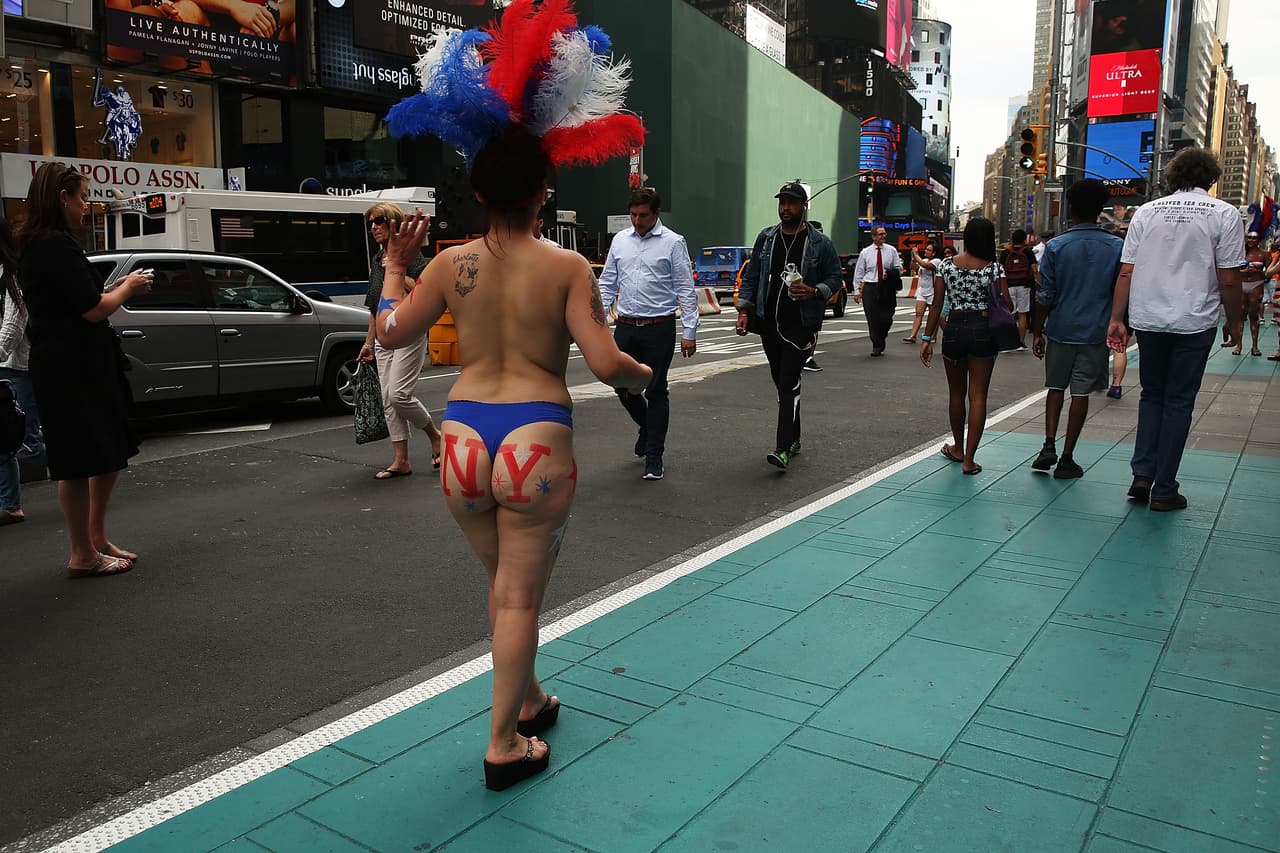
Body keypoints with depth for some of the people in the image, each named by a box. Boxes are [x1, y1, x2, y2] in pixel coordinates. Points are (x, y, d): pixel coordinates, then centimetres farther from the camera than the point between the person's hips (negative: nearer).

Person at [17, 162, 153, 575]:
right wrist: (128, 288, -2)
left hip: (64, 366, 10)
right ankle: (83, 556, 11)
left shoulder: (33, 246, 15)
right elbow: (93, 310, -19)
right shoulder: (58, 245, -17)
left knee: (110, 452, 18)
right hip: (74, 368, -10)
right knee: (82, 461, -1)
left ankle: (97, 540, 28)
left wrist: (114, 287, 10)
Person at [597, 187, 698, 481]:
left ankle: (654, 456, 12)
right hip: (626, 327, 4)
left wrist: (689, 332, -10)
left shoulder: (673, 242, -4)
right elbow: (607, 284, 13)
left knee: (656, 391, 1)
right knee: (623, 386, 9)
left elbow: (686, 289, -5)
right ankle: (647, 426, 38)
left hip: (659, 327, -4)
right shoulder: (620, 240, 9)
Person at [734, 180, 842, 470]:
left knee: (789, 383, -14)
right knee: (783, 383, 12)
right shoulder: (766, 238, 9)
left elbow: (835, 278, 3)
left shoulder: (820, 243, -1)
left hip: (801, 325, -4)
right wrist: (744, 309, 2)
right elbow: (751, 276, 13)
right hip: (769, 323, 5)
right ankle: (793, 439, 26)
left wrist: (815, 292, -16)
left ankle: (783, 449, -17)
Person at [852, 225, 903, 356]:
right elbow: (859, 273, 6)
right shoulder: (865, 252, 5)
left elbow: (899, 269, 11)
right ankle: (877, 346, 7)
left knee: (886, 318, -1)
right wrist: (857, 291, 1)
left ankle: (881, 340, 25)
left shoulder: (891, 251, 7)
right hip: (870, 288, -1)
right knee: (873, 319, -3)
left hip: (887, 288, 1)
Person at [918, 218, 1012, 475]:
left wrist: (927, 338, 0)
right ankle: (969, 459, 0)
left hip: (955, 328, 1)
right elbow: (1008, 304, -7)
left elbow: (936, 305, -4)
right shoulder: (993, 267, -5)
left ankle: (958, 449, 34)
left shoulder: (945, 265, -2)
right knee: (978, 396, 2)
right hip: (983, 330, -1)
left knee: (956, 393, 17)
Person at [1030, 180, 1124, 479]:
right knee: (1080, 393, 6)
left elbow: (1045, 296, -5)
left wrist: (1037, 332, 4)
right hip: (1096, 331, 0)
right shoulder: (1117, 247, -3)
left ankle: (1049, 446, 4)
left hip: (1060, 330, 0)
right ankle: (1067, 459, 9)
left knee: (1056, 387, 16)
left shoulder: (1056, 247, -7)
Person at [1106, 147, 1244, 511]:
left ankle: (1142, 474, 9)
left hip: (1147, 320, 2)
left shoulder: (1147, 211, 5)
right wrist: (1233, 321, 8)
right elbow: (1228, 280, -5)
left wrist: (1117, 318, 5)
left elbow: (1126, 271, 1)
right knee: (1179, 402, 5)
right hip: (1194, 323, -2)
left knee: (1152, 395, 18)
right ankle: (1164, 490, 9)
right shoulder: (1224, 214, -3)